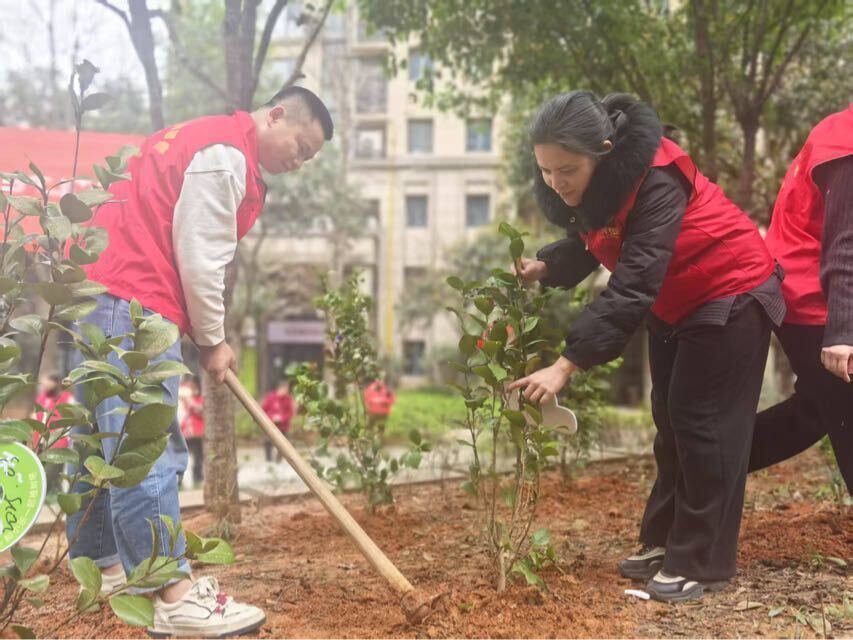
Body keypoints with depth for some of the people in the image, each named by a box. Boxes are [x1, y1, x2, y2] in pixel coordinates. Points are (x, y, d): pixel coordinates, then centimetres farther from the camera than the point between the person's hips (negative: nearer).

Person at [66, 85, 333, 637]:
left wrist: (206, 334, 15)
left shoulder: (209, 140, 22)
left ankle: (104, 568, 25)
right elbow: (198, 258, -14)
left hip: (105, 297, 11)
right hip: (132, 305, -11)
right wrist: (212, 340, -3)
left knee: (104, 440, 14)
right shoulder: (226, 153, -11)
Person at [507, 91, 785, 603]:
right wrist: (544, 267, -17)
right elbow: (592, 242, 4)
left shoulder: (654, 181, -35)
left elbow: (633, 286, -41)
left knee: (703, 425, -6)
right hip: (674, 304, 8)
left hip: (730, 294, -8)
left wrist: (567, 365, -46)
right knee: (671, 421, 13)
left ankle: (702, 564, 5)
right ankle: (665, 542, 24)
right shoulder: (592, 179, -11)